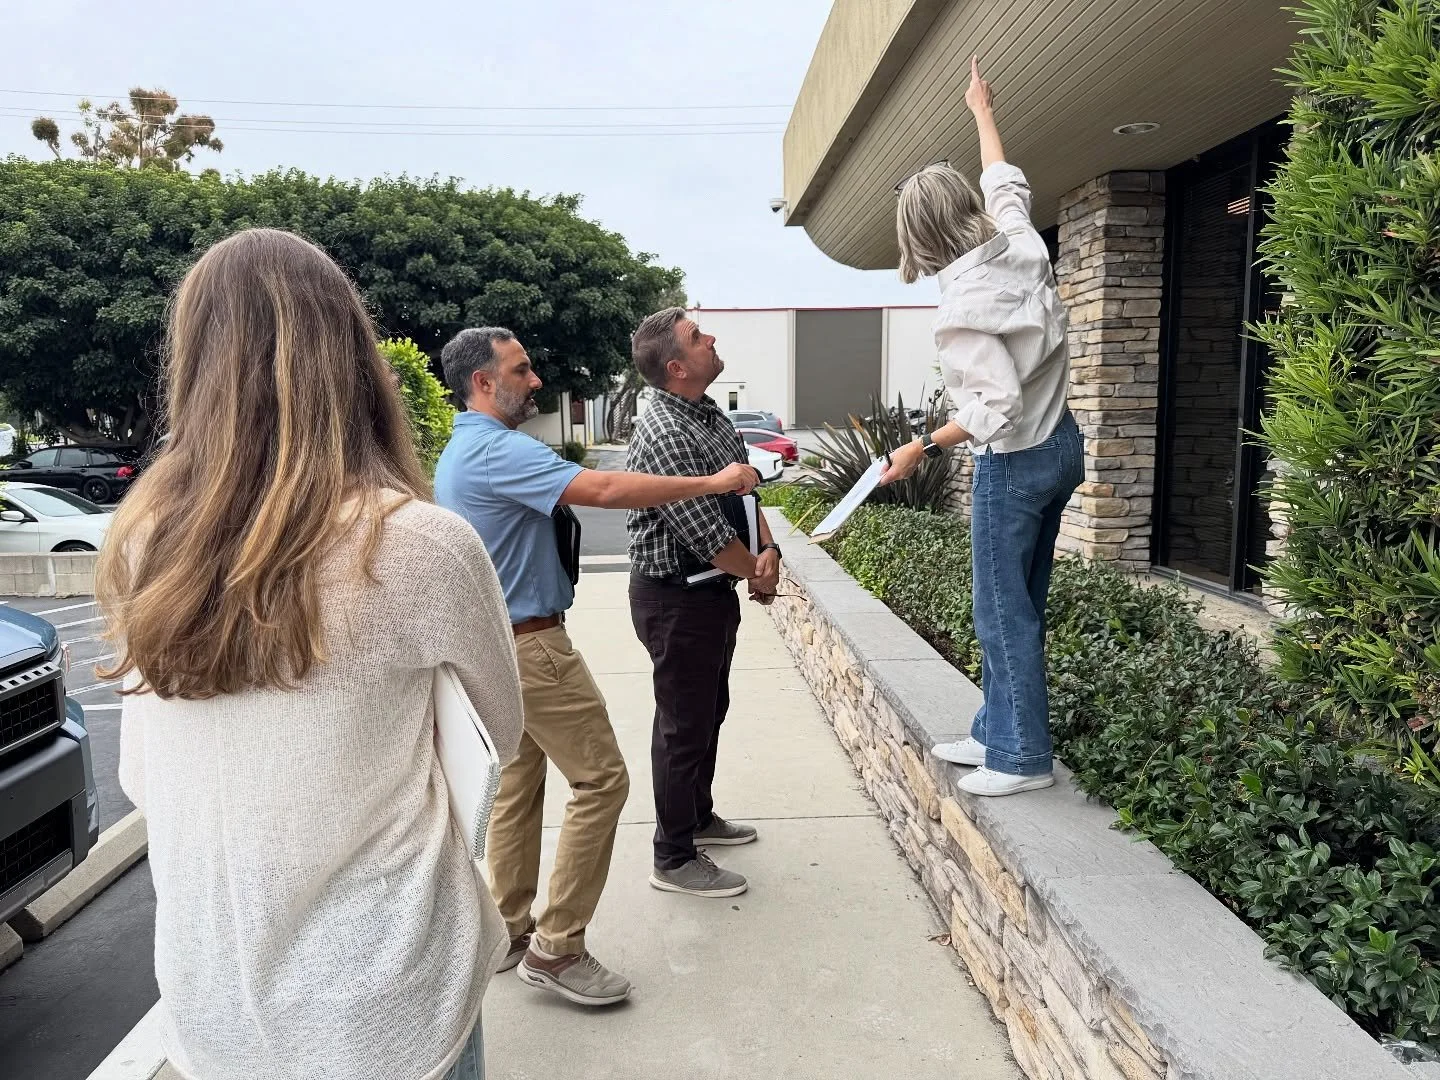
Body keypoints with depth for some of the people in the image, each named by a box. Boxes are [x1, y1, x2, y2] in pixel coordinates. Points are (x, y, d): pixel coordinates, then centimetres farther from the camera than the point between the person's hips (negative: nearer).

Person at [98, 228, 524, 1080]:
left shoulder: (140, 544, -7)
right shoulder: (420, 544, -21)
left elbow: (142, 782, 4)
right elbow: (505, 737, -3)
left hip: (208, 999, 4)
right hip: (379, 1004, -4)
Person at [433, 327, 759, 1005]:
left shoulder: (460, 452, 15)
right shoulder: (498, 450, -20)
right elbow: (605, 489, -30)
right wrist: (712, 483, -24)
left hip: (497, 645, 11)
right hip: (531, 646, -11)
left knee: (517, 786, 16)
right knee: (601, 779, -5)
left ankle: (511, 931, 26)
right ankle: (555, 949, 1)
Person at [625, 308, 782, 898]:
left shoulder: (710, 414, 6)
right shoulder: (662, 434, -25)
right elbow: (706, 533, -25)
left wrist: (768, 549, -9)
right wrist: (757, 575, -9)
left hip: (713, 586, 10)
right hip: (675, 597, -10)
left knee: (710, 709, 22)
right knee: (683, 723, 2)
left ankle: (698, 816, 42)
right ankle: (674, 859, 18)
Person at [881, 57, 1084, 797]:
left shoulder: (961, 306, -22)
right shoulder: (1021, 245, 0)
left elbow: (997, 406, -27)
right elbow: (1006, 183, 21)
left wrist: (924, 447, -18)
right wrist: (982, 111, 35)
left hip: (1014, 464, -8)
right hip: (1060, 446, 9)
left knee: (1003, 611, 2)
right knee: (1019, 602, 15)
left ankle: (1023, 757, 13)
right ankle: (996, 733, 27)